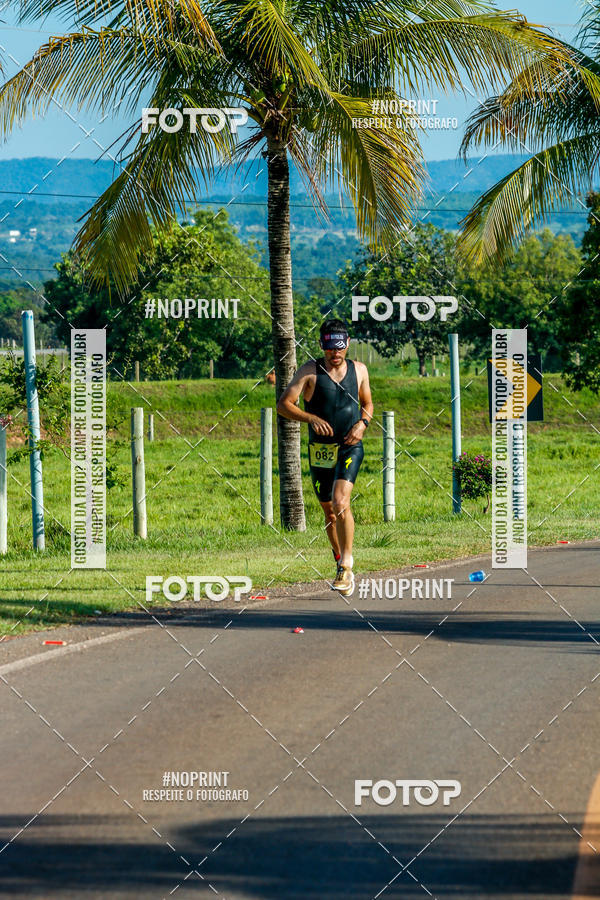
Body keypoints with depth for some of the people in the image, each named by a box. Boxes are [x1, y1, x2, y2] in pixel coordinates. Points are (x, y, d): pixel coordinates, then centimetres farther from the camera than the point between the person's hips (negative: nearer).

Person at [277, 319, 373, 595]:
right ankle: (341, 565, 29)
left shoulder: (359, 370, 5)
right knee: (329, 511, 11)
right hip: (320, 450, 1)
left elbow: (367, 403, 21)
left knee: (341, 502, -22)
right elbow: (283, 404, -9)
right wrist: (311, 418, -24)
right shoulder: (310, 371, -4)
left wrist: (363, 423, -1)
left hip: (350, 447, -1)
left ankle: (347, 566, -20)